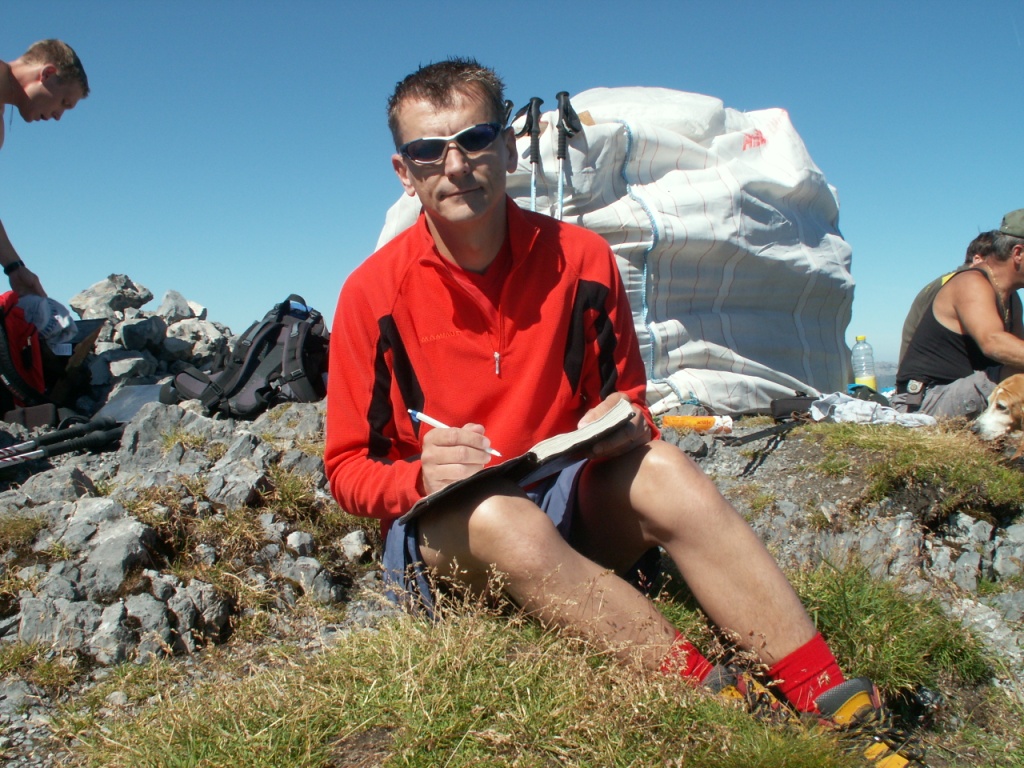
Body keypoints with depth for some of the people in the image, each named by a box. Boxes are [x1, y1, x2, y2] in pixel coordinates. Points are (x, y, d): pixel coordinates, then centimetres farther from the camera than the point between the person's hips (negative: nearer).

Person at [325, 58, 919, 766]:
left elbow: (629, 401, 9)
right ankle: (715, 693, -33)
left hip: (571, 504, 2)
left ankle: (835, 706, -29)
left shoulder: (580, 258, -2)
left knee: (660, 468, -28)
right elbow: (348, 466, -3)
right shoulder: (374, 292, -7)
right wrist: (424, 475, -25)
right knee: (501, 518, -36)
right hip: (442, 530, -1)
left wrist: (625, 427, -16)